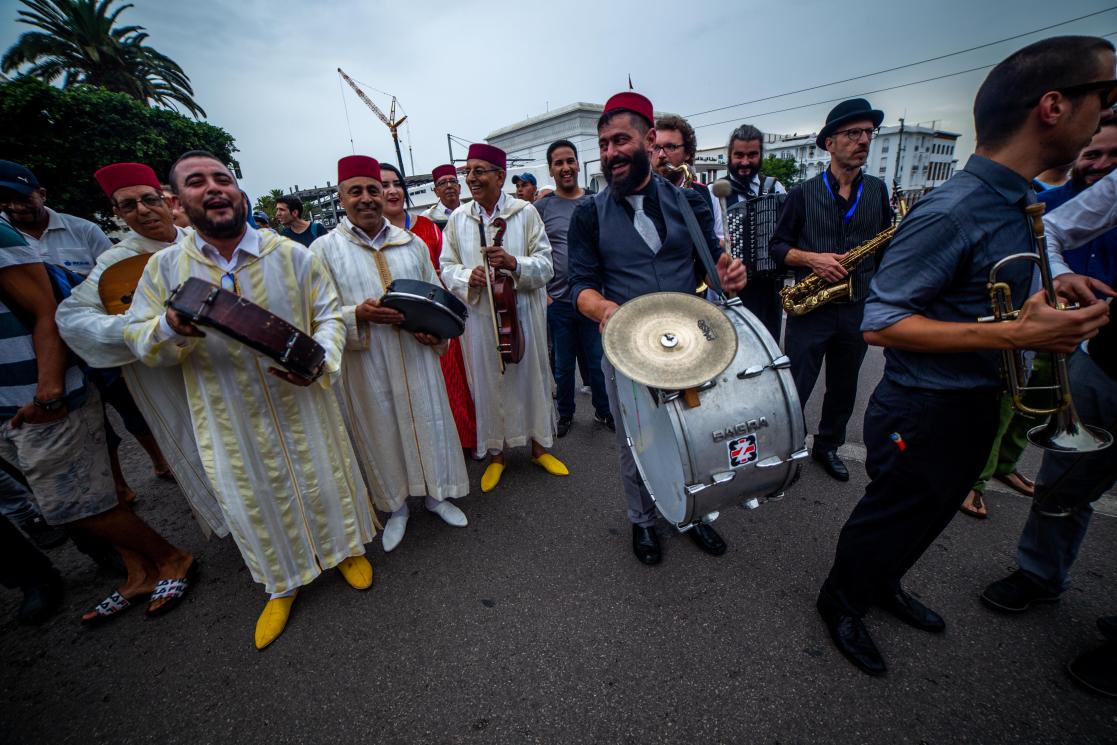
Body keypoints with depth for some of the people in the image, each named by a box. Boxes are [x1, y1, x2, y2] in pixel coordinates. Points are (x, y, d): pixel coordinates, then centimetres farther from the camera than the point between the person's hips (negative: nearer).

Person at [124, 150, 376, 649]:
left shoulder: (292, 255, -5)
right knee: (254, 500, 16)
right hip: (229, 418, 2)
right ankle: (283, 584, 41)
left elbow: (329, 315, -3)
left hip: (301, 401, -1)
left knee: (323, 481, 13)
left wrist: (320, 359, -22)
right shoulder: (164, 266, -1)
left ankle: (345, 548, 43)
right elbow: (137, 340, 2)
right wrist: (172, 329, -22)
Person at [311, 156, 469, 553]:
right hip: (365, 366, -2)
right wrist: (359, 315, -20)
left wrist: (436, 330, -8)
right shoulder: (324, 248, -1)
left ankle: (436, 493, 35)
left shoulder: (412, 243, 7)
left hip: (416, 357, 2)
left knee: (429, 423, 11)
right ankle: (396, 505, 33)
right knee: (381, 432, 11)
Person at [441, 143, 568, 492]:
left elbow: (546, 264, -3)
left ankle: (539, 448, 29)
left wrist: (514, 263, -22)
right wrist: (468, 277, -15)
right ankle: (496, 455, 27)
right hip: (480, 316, 1)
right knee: (488, 382, 8)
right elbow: (447, 267, 6)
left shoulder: (526, 212, -1)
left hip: (523, 312, -1)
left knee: (532, 377, 8)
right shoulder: (458, 218, 5)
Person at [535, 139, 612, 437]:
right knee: (563, 365, 11)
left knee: (598, 361, 9)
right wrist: (541, 291, -6)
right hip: (557, 301, -1)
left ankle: (604, 410, 30)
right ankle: (565, 414, 30)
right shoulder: (542, 206, 2)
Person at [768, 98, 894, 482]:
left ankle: (828, 446, 35)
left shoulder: (878, 190, 8)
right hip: (810, 308, -4)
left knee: (843, 389, 15)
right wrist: (811, 258, -17)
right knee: (796, 389, 0)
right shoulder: (803, 193, -1)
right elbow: (777, 246, -1)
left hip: (858, 309, 4)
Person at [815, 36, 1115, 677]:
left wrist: (1047, 289, 6)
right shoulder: (952, 211, -23)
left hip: (975, 404, 9)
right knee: (891, 520, 10)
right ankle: (842, 602, 37)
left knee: (928, 516, 25)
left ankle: (883, 586, 51)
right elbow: (880, 324, -27)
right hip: (925, 413, -9)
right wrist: (1015, 334, -28)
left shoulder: (1016, 203, 7)